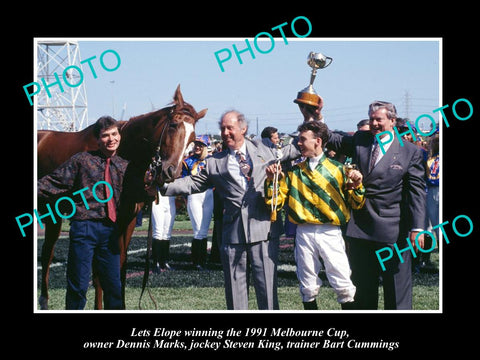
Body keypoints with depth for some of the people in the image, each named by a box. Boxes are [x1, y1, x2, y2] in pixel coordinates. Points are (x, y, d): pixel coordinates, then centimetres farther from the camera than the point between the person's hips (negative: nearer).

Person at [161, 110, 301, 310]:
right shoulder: (215, 162, 10)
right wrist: (165, 187, -2)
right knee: (235, 286, 7)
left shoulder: (263, 150, 10)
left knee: (266, 285, -2)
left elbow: (287, 152, 26)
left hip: (262, 229, -1)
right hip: (233, 232, 1)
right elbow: (194, 183, 9)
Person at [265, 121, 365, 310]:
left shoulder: (337, 169, 5)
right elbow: (277, 201, 7)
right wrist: (272, 180, -6)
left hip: (330, 232, -3)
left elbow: (356, 204, 5)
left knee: (343, 283, -6)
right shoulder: (295, 171, 12)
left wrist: (356, 185, -13)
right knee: (308, 286, 8)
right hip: (304, 232, 3)